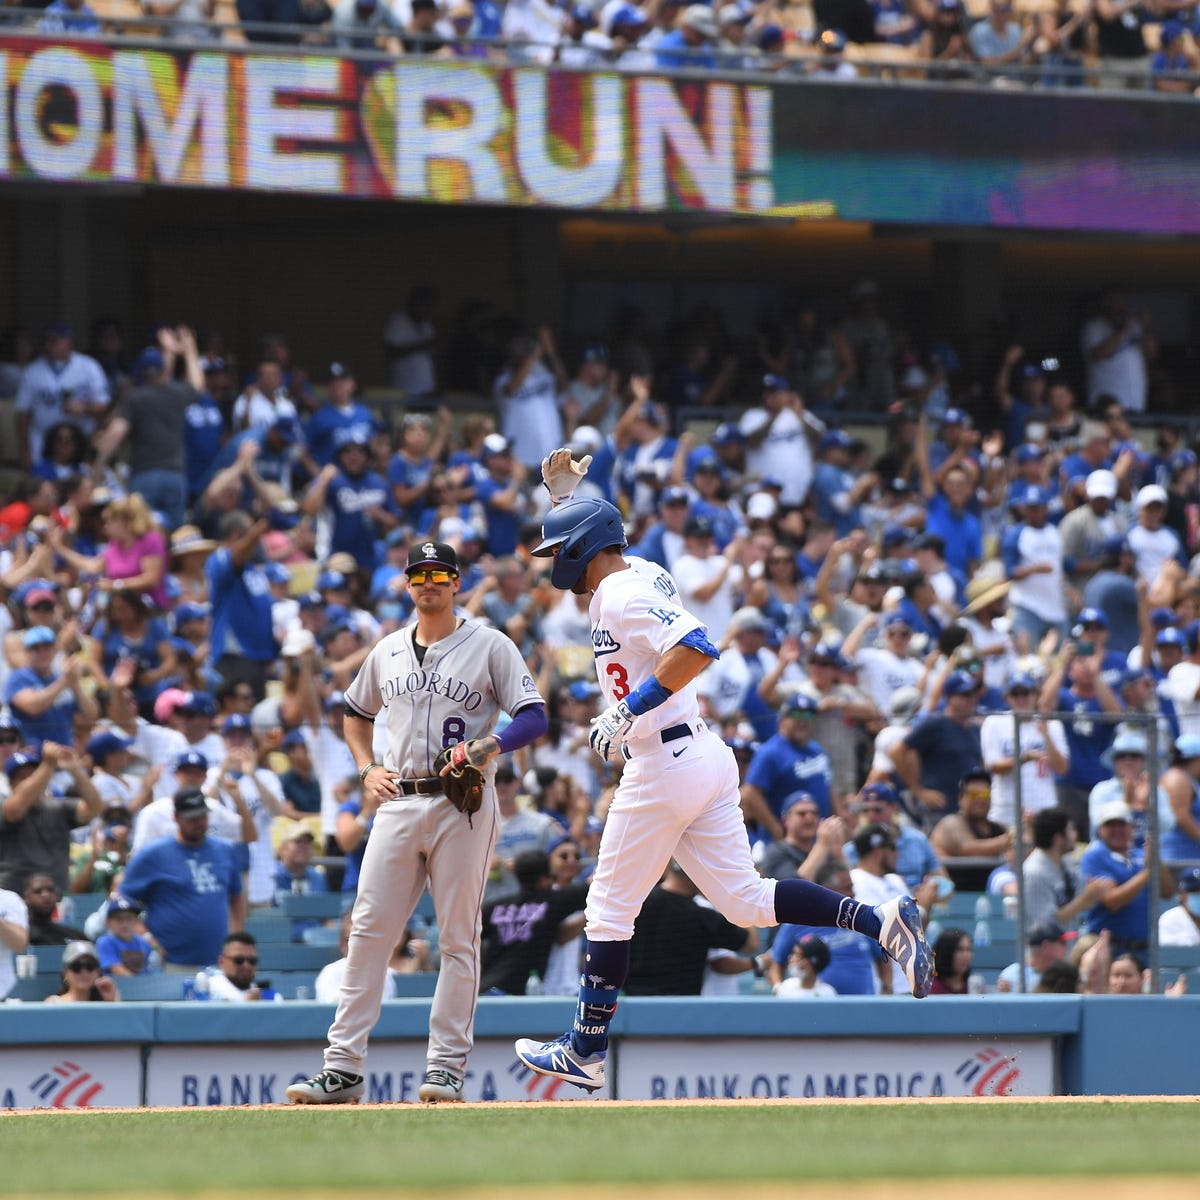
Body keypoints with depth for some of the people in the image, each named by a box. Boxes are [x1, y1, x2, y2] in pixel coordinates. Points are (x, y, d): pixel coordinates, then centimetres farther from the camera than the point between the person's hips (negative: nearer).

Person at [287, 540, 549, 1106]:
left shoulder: (489, 646, 2)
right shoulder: (387, 652, 16)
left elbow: (534, 718, -6)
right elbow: (355, 713, 32)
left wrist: (484, 748, -23)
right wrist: (367, 769, 14)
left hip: (463, 804, -4)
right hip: (398, 802, 4)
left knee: (458, 938, -4)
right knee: (368, 932, -3)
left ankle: (447, 1066, -1)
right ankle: (343, 1069, -4)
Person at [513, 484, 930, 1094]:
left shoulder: (622, 596, -13)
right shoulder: (637, 575, 16)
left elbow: (695, 649, -28)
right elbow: (588, 543, 40)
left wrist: (628, 710, -24)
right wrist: (564, 493, 29)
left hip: (663, 763, -9)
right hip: (706, 758, 9)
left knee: (610, 908, 1)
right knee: (744, 900, 6)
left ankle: (585, 1053, 7)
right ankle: (879, 921, -8)